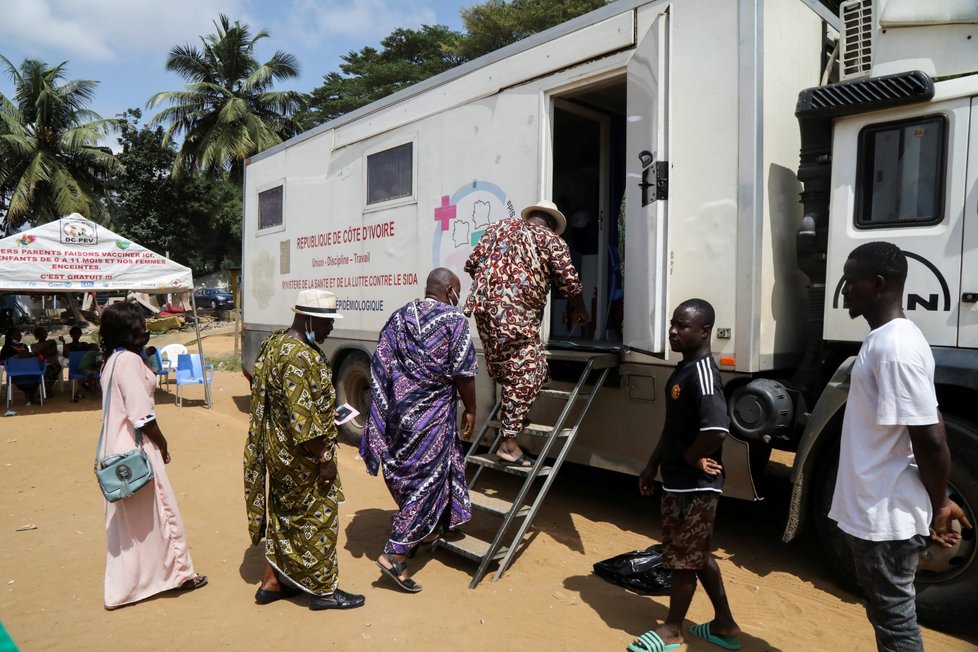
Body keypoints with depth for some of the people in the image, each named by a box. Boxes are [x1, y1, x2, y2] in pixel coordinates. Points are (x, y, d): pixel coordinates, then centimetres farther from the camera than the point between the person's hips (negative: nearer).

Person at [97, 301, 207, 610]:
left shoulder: (112, 360, 10)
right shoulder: (129, 360, -19)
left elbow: (123, 407, 13)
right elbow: (143, 415, -21)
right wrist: (162, 443, -9)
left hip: (118, 448, 9)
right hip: (137, 449, -9)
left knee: (126, 518, 16)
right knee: (157, 512, 5)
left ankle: (124, 585, 27)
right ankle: (177, 573, 20)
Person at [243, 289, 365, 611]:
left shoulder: (276, 342, 7)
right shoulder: (300, 357, -25)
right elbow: (302, 416, -27)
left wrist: (329, 411, 19)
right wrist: (325, 459, -20)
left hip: (278, 450, 10)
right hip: (301, 456, -10)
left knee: (282, 515, 20)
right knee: (317, 518, 5)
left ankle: (272, 582, 33)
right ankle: (323, 590, 20)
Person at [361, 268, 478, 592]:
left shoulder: (399, 317, 9)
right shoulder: (454, 320, -9)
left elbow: (380, 367, 9)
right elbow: (464, 373, -9)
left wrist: (385, 413, 15)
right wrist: (470, 410, 4)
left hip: (398, 413, 7)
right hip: (432, 416, -7)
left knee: (406, 473, 21)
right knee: (426, 480, 1)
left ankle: (425, 531, 39)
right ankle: (395, 555, 0)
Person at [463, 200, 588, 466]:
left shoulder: (498, 226, 22)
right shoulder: (550, 239, 8)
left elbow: (471, 264, 20)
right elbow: (569, 281, 5)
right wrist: (580, 311, 22)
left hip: (483, 305, 7)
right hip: (517, 313, -6)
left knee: (504, 368, 22)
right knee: (526, 374, -1)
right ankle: (509, 444, 0)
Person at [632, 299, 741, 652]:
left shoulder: (703, 373, -22)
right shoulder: (684, 369, 9)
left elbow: (716, 430, -36)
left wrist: (688, 459, -19)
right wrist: (653, 465, 17)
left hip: (693, 485, -10)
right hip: (679, 481, 10)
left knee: (683, 559, 8)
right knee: (698, 555, 21)